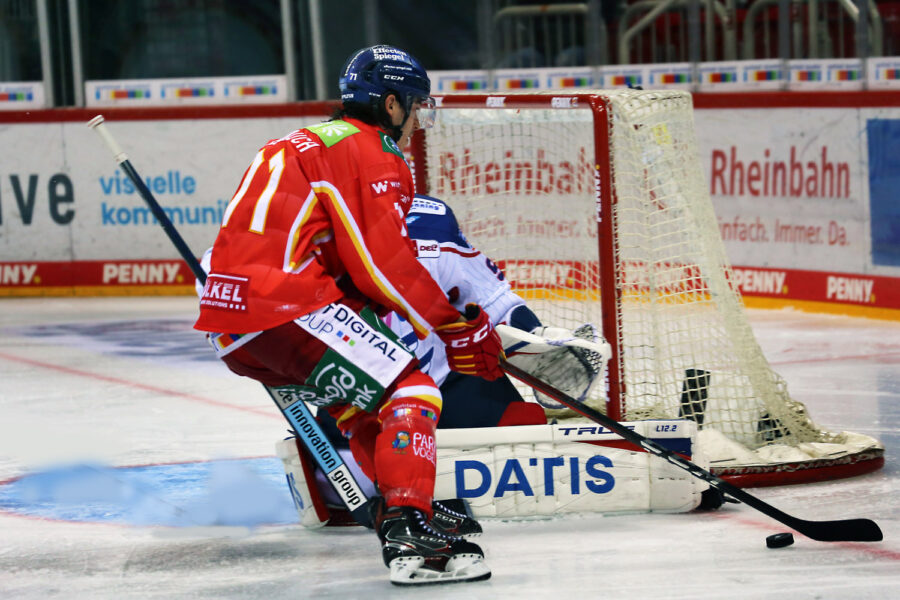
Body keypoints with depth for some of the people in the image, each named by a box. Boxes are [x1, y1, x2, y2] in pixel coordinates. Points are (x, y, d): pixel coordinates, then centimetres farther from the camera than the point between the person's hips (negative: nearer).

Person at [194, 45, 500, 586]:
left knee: (365, 392, 27)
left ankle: (397, 506, 29)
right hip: (280, 306, -10)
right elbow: (385, 266, -13)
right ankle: (408, 531, -23)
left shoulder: (306, 144, 28)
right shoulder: (369, 153, -3)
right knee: (408, 385, -10)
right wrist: (458, 329, -4)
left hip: (228, 323, 10)